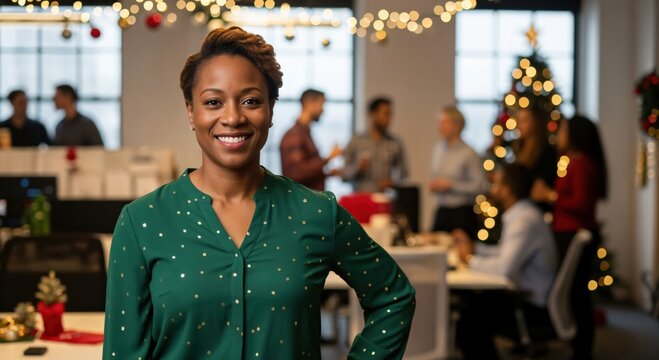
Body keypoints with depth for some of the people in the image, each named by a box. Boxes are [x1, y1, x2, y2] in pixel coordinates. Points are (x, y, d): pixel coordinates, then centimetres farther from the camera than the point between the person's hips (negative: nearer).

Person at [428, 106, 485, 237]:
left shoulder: (468, 154, -11)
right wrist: (433, 185, 2)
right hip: (442, 211, 6)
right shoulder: (438, 148, 8)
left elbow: (479, 187, -15)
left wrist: (450, 185, -15)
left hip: (462, 213, -6)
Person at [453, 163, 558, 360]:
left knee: (470, 322, -16)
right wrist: (474, 248, 9)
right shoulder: (522, 213, 10)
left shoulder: (524, 220, -23)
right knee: (470, 301, 9)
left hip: (535, 307, -10)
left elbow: (504, 268, -32)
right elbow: (507, 254, 19)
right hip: (526, 294, 10)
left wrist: (471, 259, -16)